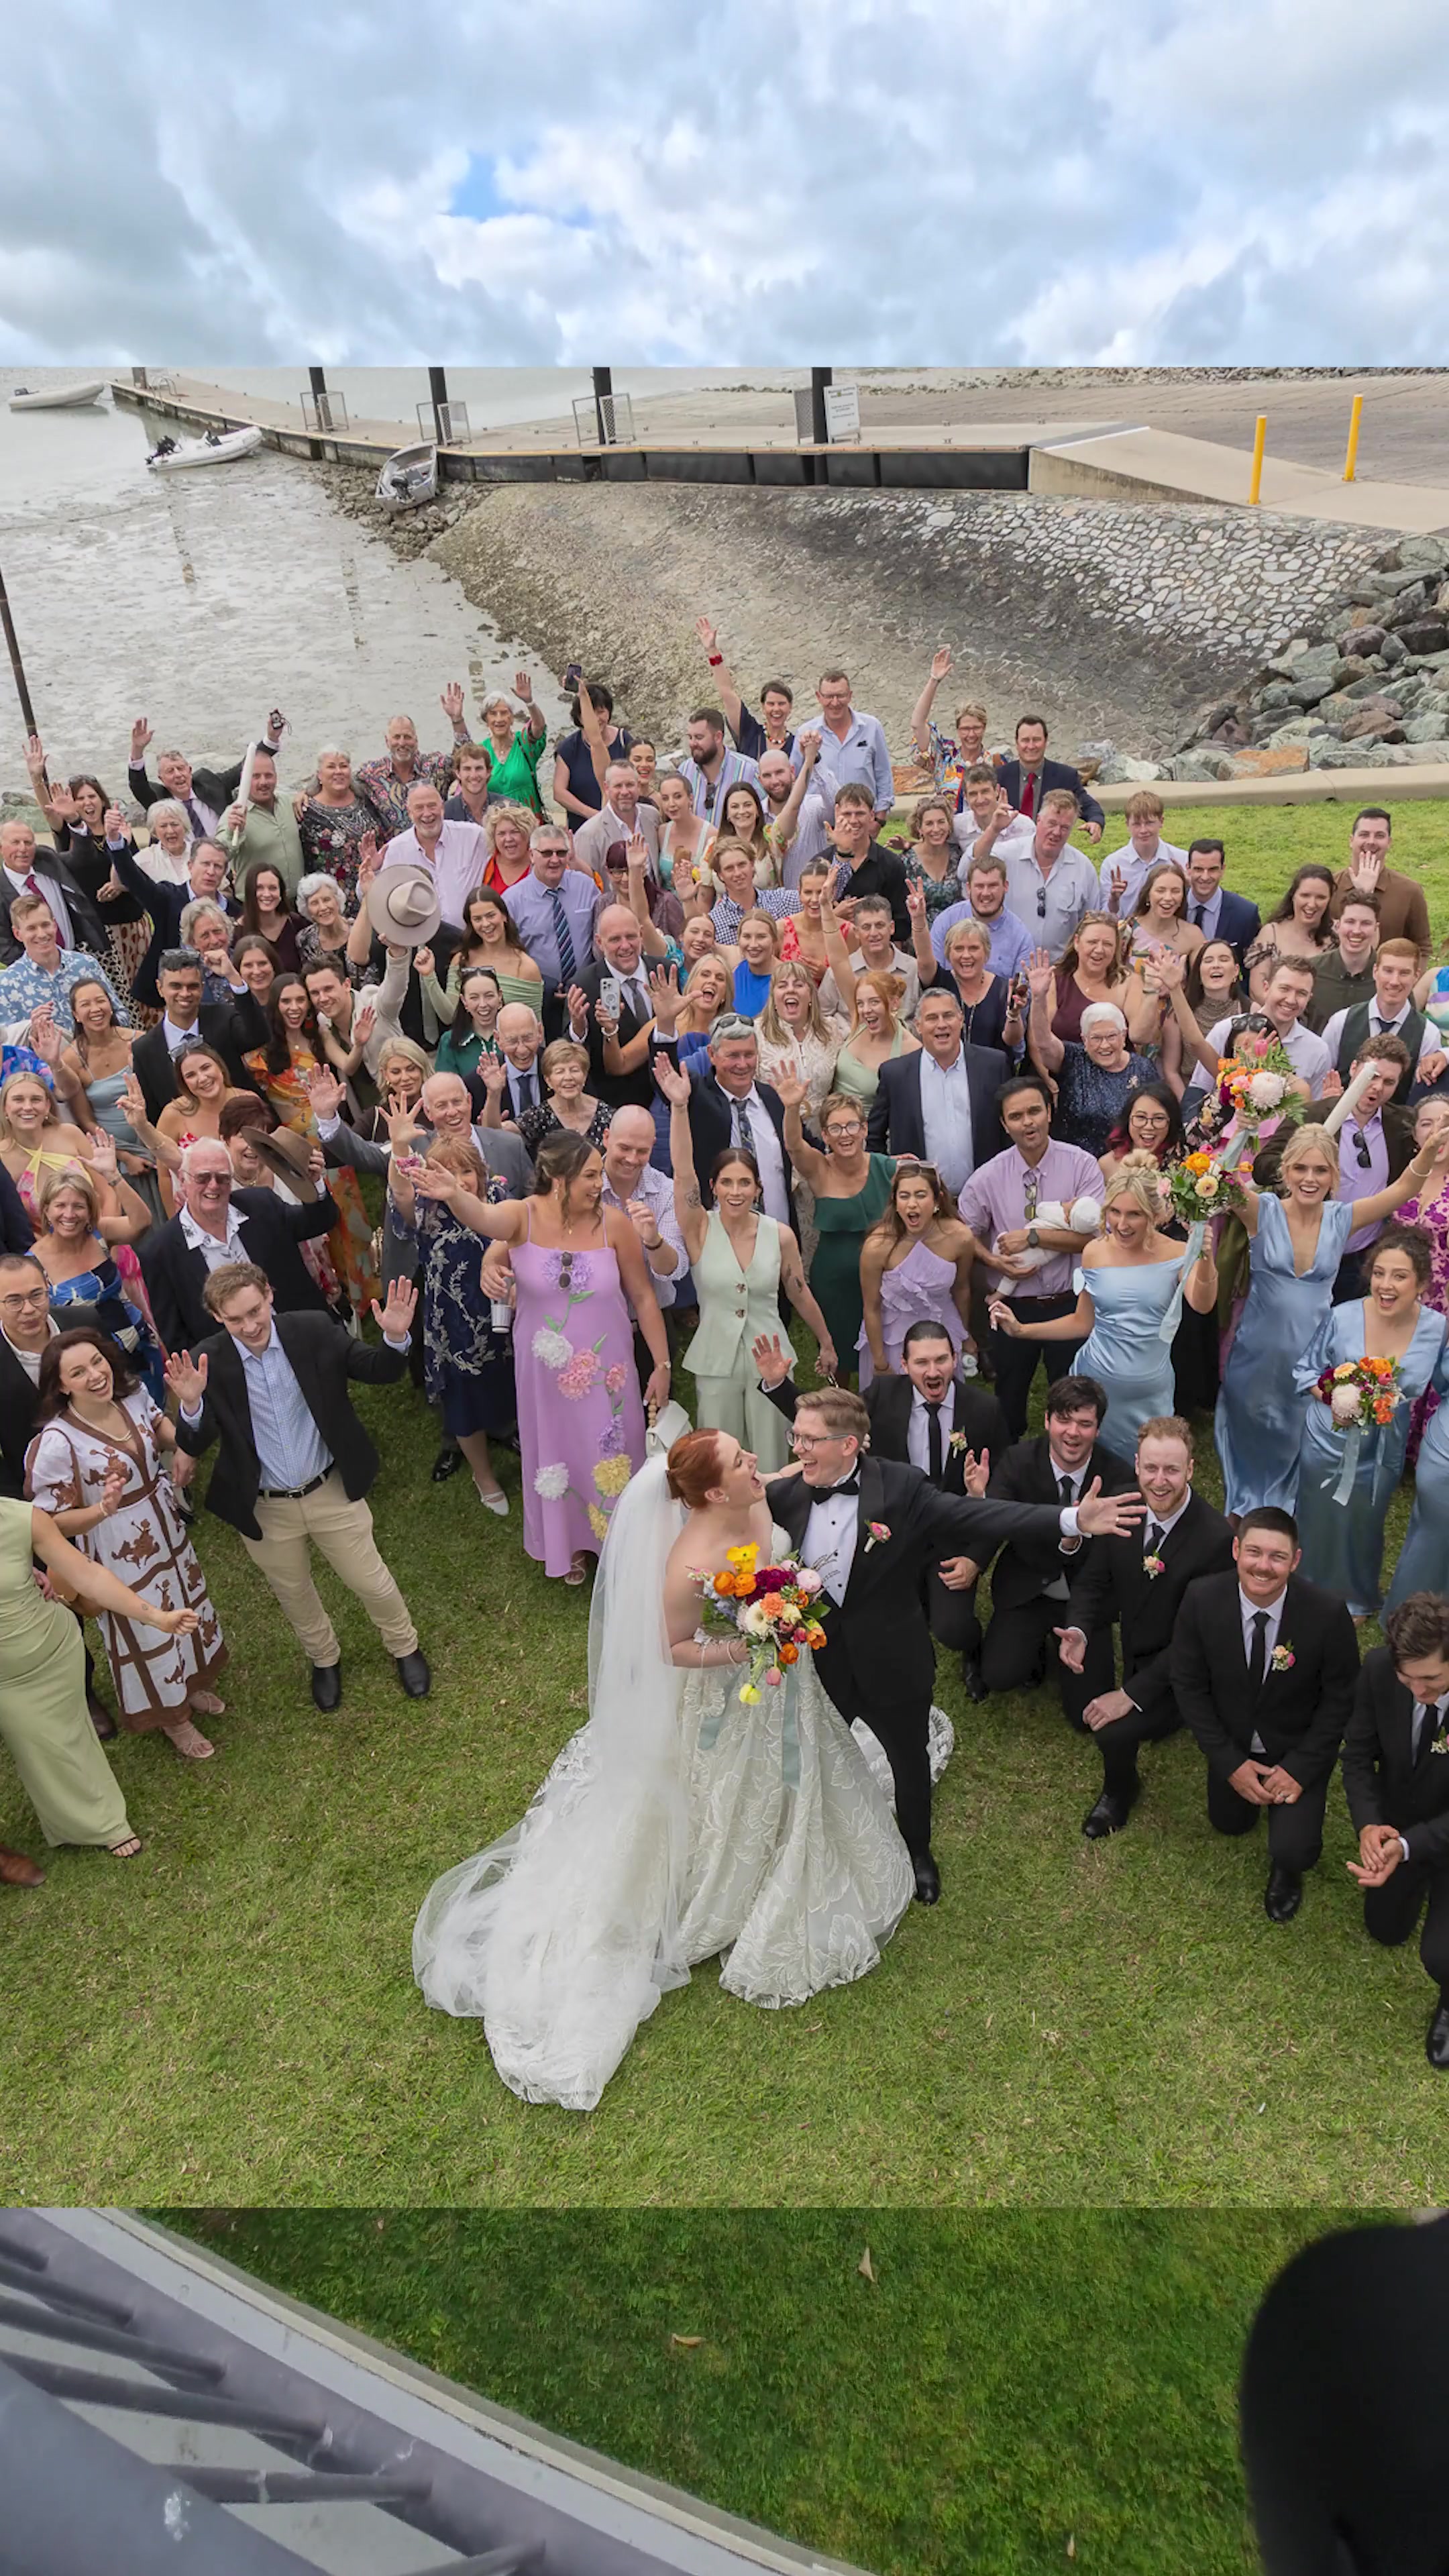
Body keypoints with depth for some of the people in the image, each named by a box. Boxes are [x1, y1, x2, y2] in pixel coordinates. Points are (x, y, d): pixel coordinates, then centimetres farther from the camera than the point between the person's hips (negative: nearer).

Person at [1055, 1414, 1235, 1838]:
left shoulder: (1216, 1539, -27)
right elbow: (1092, 1581, -1)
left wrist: (1131, 1694, -26)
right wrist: (1078, 1631, -23)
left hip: (1177, 1669, -5)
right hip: (1129, 1642, 6)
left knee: (1114, 1733, -23)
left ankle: (1120, 1793, 12)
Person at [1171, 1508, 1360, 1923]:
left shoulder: (1328, 1614, -29)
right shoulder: (1202, 1599, -25)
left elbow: (1340, 1699, -13)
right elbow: (1188, 1684, -11)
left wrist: (1300, 1769, -15)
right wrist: (1230, 1763, -12)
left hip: (1299, 1748, -2)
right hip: (1233, 1743, 3)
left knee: (1292, 1851, -17)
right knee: (1229, 1823, 19)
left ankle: (1287, 1867, 19)